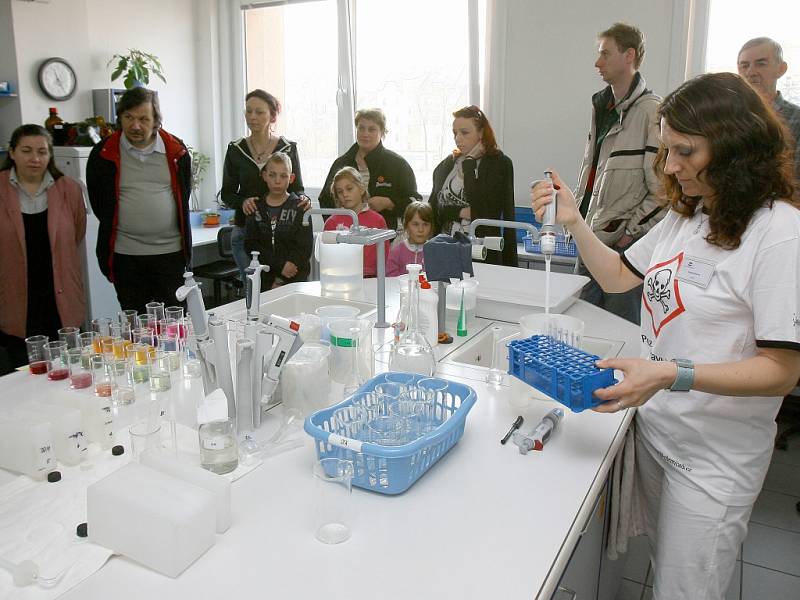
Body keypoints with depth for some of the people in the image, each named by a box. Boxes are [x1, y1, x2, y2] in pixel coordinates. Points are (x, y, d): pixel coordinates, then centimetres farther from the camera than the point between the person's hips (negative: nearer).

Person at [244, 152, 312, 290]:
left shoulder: (299, 207, -1)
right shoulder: (256, 207, 7)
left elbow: (304, 248, -7)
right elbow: (251, 245, -2)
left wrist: (281, 280, -14)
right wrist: (280, 267, -15)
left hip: (294, 279, -2)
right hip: (264, 280, 2)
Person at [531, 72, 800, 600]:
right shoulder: (686, 215, 4)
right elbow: (620, 276, 12)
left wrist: (672, 374, -33)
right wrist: (573, 223, -3)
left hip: (714, 455, -7)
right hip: (655, 427, 7)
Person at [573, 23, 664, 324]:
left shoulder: (652, 111, -12)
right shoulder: (600, 106, 13)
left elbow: (662, 189, -15)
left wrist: (631, 232, -12)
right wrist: (576, 214, 13)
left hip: (626, 243, -7)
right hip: (592, 237, 8)